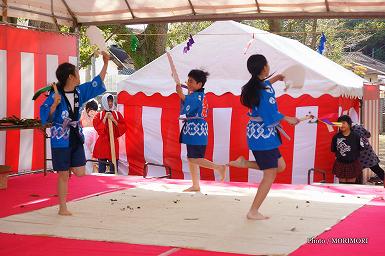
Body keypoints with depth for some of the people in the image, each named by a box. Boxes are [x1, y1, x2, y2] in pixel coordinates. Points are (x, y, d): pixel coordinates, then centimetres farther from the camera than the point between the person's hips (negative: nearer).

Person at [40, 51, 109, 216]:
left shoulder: (79, 91, 3)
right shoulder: (56, 95, -15)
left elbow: (97, 83, 14)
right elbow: (45, 117, -20)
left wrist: (105, 64, 13)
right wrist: (55, 104, -36)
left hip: (76, 138, 6)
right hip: (61, 140, -6)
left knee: (80, 173, 3)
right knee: (63, 175, 2)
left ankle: (66, 164, 38)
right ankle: (62, 208, 16)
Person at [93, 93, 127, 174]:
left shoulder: (117, 114, 8)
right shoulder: (99, 115, 4)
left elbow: (124, 127, 0)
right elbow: (98, 128, -8)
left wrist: (114, 120, -10)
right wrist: (105, 118, -12)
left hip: (114, 143, 1)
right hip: (102, 143, -1)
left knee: (114, 168, -1)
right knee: (102, 169, 0)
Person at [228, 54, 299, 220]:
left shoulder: (252, 86, 6)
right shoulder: (266, 89, -20)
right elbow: (272, 116, -19)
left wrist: (275, 79, 34)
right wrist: (288, 119, -4)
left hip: (255, 131, 9)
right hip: (264, 134, -9)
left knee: (280, 166, 17)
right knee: (270, 175, 0)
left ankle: (244, 163, 11)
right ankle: (253, 212, 4)